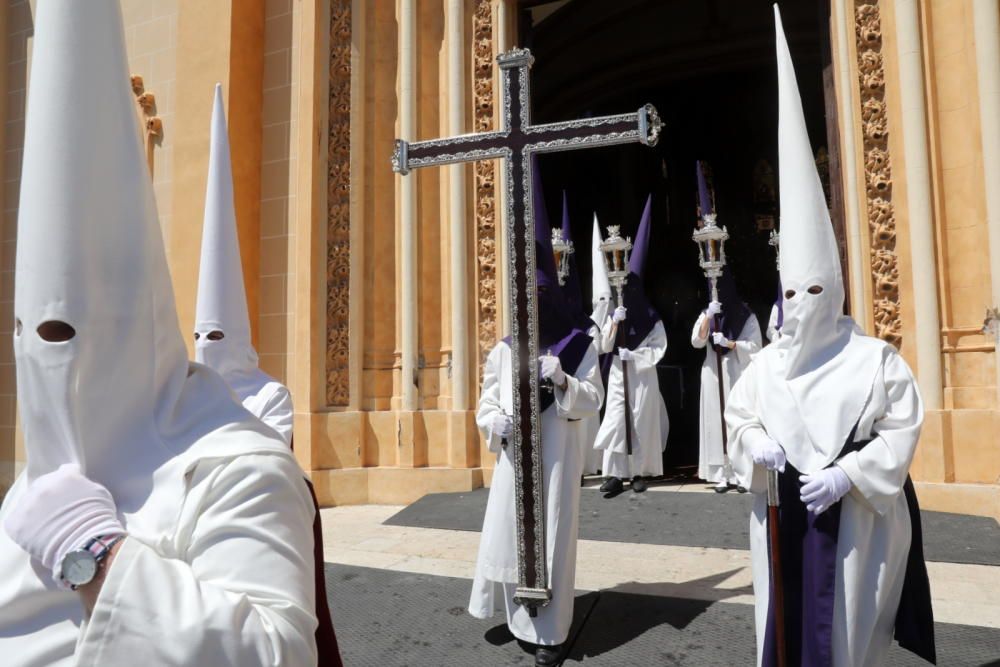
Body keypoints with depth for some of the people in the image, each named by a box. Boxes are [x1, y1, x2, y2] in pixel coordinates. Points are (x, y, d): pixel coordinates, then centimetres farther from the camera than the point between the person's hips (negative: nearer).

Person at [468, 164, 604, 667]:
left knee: (552, 538, 1)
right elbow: (486, 403, 7)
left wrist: (563, 381, -19)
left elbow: (593, 400, -2)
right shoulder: (505, 350, 6)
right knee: (510, 534, 6)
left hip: (557, 455, -2)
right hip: (514, 456, 3)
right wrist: (496, 423, -13)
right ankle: (521, 620, 27)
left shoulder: (578, 345, 0)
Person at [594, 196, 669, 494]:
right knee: (615, 420, -5)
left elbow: (659, 349, -6)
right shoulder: (615, 315, 9)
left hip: (643, 376, -2)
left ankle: (639, 472, 10)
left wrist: (634, 355, -15)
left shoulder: (652, 319, 0)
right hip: (618, 375, 3)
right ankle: (616, 473, -4)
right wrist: (613, 324, -11)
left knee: (642, 421, 0)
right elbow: (604, 346, 1)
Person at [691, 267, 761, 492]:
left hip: (738, 375, -2)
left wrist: (729, 343, -16)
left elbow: (754, 347, -3)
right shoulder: (707, 313, 11)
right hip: (713, 375, 2)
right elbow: (696, 342, -3)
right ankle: (722, 475, 1)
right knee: (717, 421, -1)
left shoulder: (746, 316, 3)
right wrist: (708, 317, -14)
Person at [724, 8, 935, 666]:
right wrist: (756, 444, -10)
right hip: (782, 512, 3)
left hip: (855, 516, -3)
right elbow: (740, 418, 12)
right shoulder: (767, 364, 4)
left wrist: (844, 473, -18)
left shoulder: (874, 359, -6)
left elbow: (902, 431, -6)